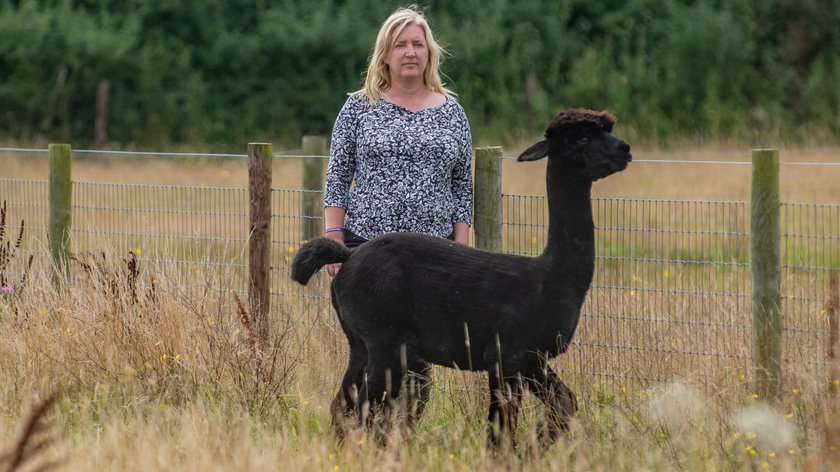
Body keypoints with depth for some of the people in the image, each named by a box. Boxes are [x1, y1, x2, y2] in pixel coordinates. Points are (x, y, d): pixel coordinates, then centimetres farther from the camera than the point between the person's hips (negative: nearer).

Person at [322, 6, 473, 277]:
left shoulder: (452, 113, 9)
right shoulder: (358, 108, 5)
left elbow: (462, 186, 10)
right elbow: (338, 177, 4)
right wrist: (334, 239, -5)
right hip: (367, 244, -1)